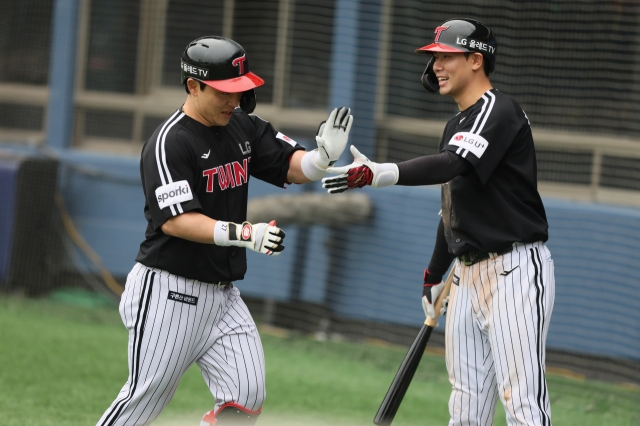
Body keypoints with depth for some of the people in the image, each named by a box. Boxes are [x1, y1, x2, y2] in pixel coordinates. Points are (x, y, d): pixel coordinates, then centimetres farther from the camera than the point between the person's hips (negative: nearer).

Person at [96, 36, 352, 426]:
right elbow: (175, 221, -25)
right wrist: (244, 234, -36)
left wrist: (324, 155, -20)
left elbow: (293, 167, 3)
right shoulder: (169, 144, -16)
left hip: (223, 293, 7)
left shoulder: (243, 127, 7)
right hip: (170, 293, -7)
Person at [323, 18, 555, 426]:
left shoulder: (499, 110, -10)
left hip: (515, 270, -10)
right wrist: (434, 275, 28)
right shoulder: (456, 126, 19)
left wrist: (380, 174, -38)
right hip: (467, 276, 10)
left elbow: (455, 165, -28)